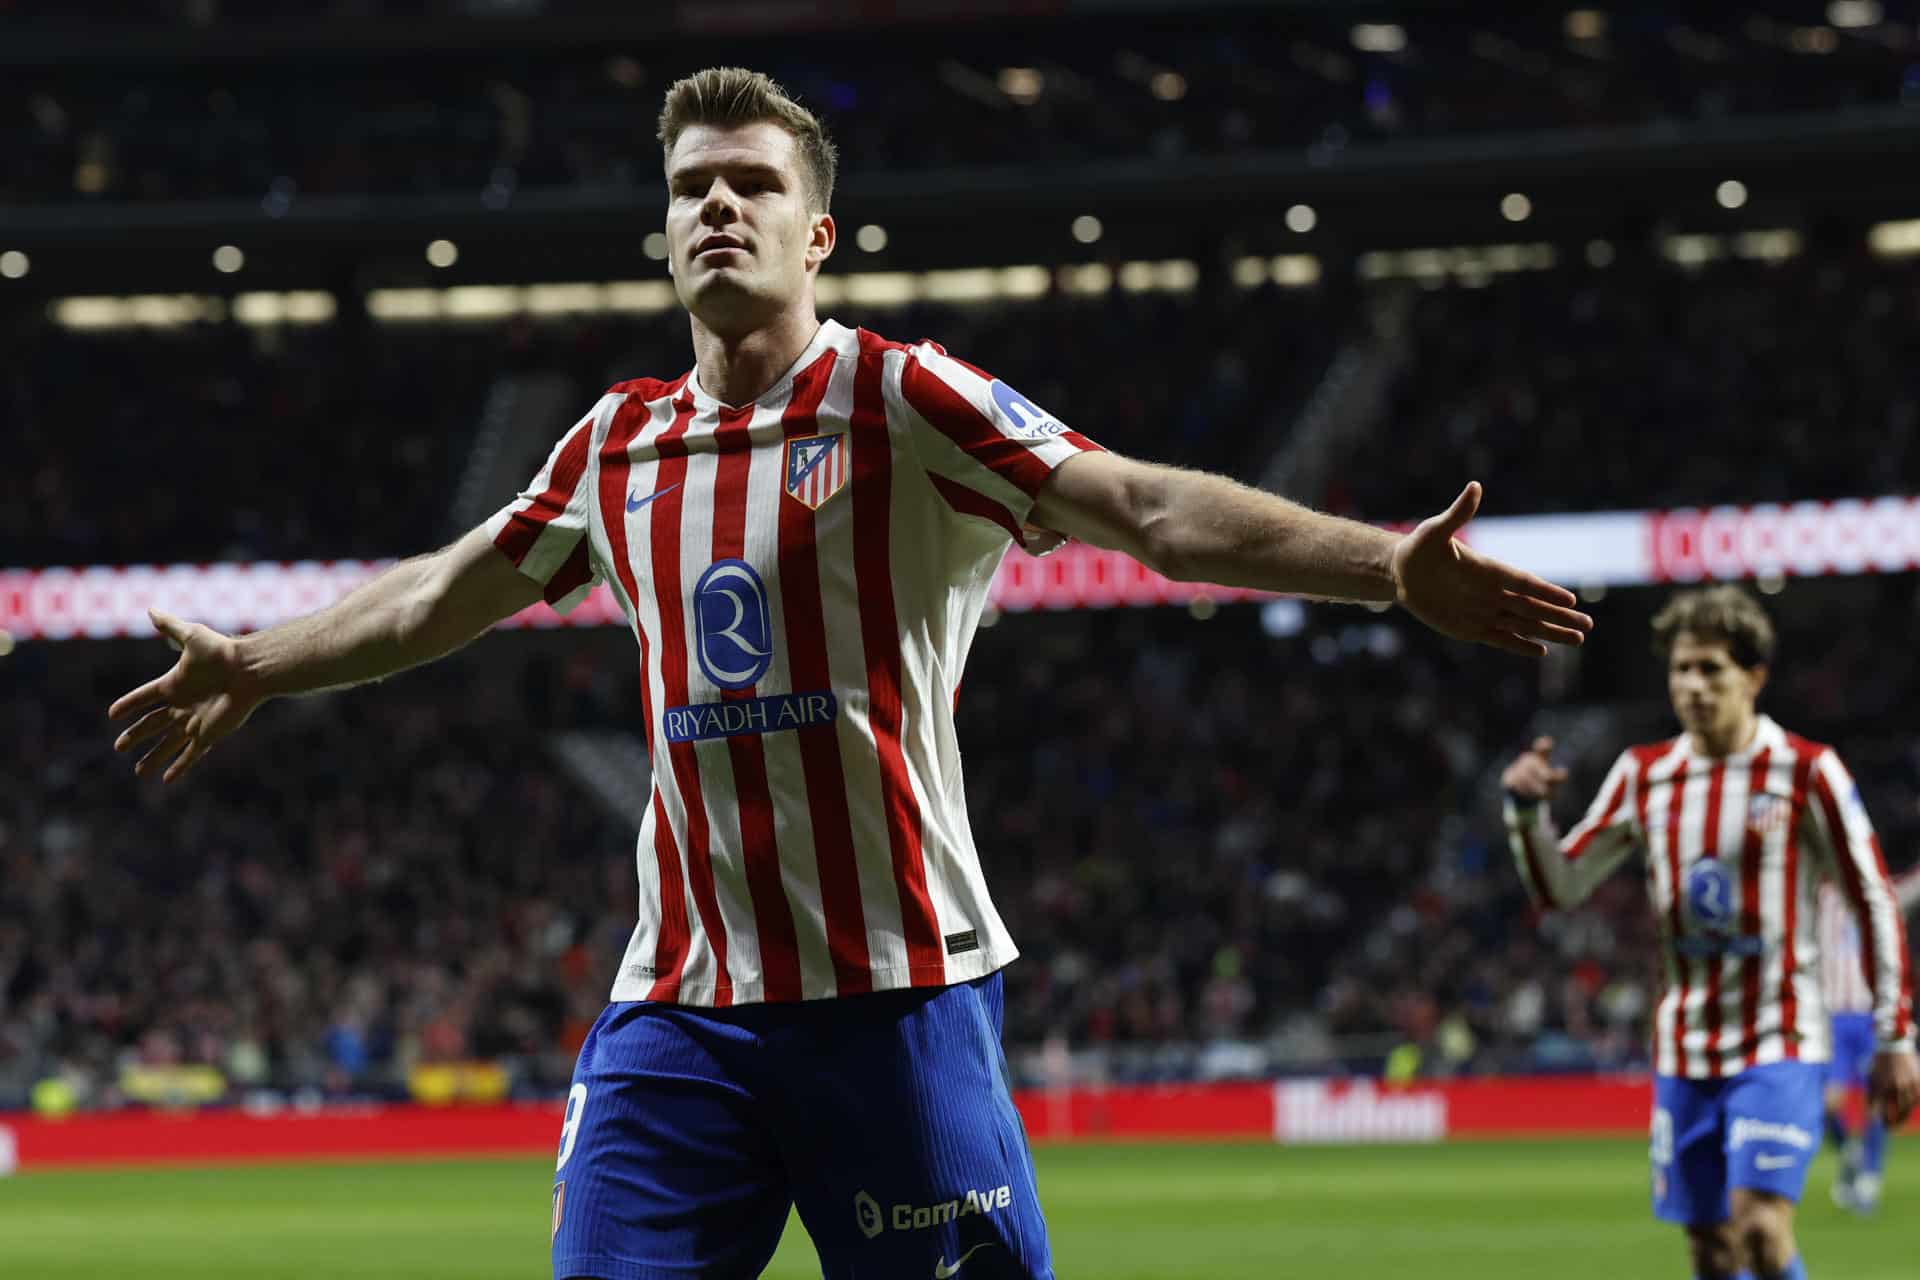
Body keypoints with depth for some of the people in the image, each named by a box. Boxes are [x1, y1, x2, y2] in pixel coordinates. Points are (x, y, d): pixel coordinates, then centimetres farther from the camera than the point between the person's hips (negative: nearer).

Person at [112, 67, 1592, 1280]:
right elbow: (446, 591, 31)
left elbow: (1149, 508, -12)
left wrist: (1387, 564, -24)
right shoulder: (620, 445, 13)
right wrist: (257, 666, 42)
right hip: (679, 1002, 4)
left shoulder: (902, 400, -2)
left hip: (898, 990, -4)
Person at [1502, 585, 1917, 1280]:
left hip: (1777, 1045, -4)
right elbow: (1558, 887, 11)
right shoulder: (1644, 775, 7)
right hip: (1685, 1051, 4)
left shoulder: (1806, 773, -5)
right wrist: (1526, 810, -8)